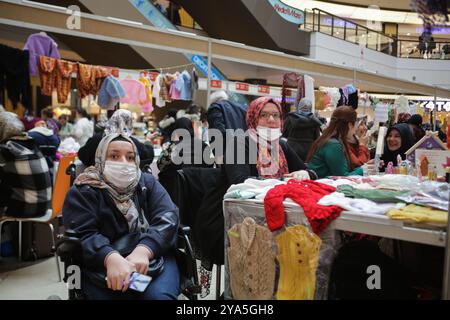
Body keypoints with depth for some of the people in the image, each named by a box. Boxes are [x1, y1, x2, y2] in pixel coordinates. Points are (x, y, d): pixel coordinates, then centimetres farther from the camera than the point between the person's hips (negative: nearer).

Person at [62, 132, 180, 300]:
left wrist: (144, 250, -23)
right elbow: (84, 235, -10)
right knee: (115, 293, -31)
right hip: (102, 265, -1)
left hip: (152, 257, 2)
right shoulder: (82, 192, 4)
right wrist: (111, 258, -31)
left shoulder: (148, 182, 10)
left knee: (159, 295, -27)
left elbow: (168, 217, -5)